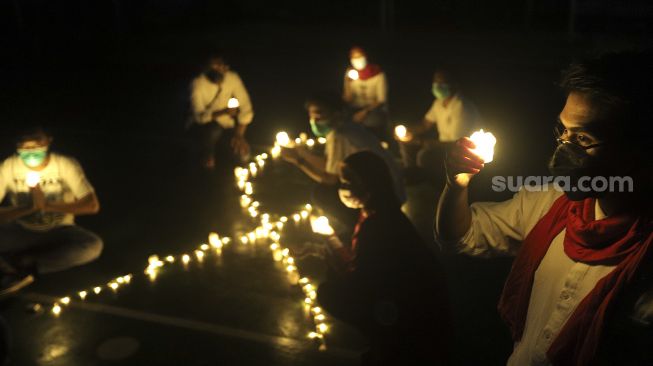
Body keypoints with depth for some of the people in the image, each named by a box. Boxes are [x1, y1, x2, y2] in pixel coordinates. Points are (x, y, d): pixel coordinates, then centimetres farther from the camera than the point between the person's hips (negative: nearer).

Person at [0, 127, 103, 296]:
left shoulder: (66, 165, -15)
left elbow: (92, 205, -18)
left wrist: (48, 205, -22)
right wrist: (29, 208, -29)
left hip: (58, 232, 0)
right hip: (21, 232, 0)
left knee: (93, 245, -33)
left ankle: (21, 267, -23)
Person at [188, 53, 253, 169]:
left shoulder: (233, 78, -14)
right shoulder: (198, 83, -23)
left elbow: (246, 107, -11)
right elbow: (199, 116, -28)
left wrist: (239, 134, -18)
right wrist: (223, 112, -39)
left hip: (225, 124, 3)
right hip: (201, 125, -3)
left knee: (243, 153, -17)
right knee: (214, 128, -37)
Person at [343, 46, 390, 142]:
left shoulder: (377, 74, -7)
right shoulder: (350, 73, 1)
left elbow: (381, 100, -7)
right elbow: (347, 100, -3)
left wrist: (365, 112, -20)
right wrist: (347, 83, -18)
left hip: (375, 111, -1)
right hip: (356, 112, 1)